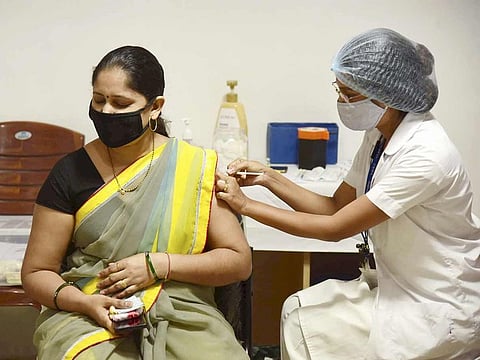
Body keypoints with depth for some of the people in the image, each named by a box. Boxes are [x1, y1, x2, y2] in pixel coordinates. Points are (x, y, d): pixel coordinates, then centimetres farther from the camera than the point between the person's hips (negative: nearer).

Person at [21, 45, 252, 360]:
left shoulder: (195, 167, -1)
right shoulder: (71, 173, 1)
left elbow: (239, 261, 1)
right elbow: (36, 273, 5)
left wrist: (158, 265, -12)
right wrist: (84, 302, -15)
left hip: (183, 313, 0)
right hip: (88, 315, 0)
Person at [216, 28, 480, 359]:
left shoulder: (426, 155, -28)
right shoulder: (379, 134, -3)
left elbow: (335, 228, -24)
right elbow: (335, 207, 4)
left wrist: (245, 204, -20)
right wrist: (269, 177, -7)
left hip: (439, 307, -7)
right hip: (396, 283, 7)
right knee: (299, 314, -3)